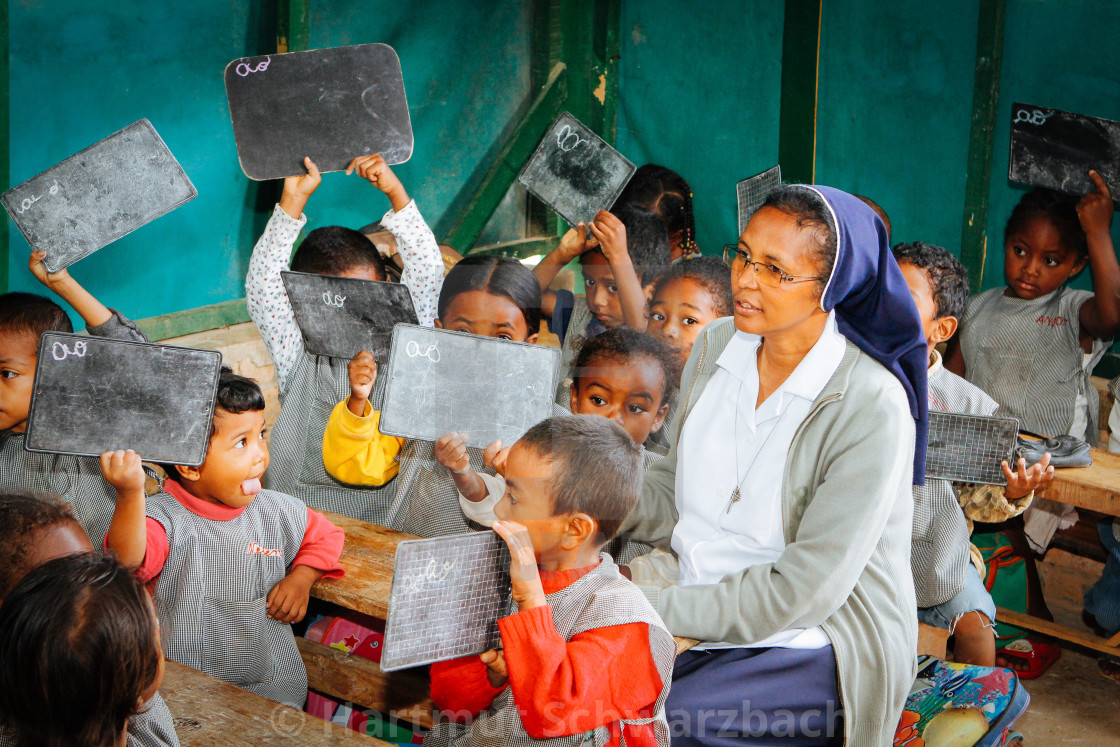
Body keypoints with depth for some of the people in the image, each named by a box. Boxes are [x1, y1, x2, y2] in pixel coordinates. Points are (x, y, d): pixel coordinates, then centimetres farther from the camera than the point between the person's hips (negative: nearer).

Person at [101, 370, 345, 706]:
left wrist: (301, 578, 6)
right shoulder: (164, 518, -11)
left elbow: (325, 535, 26)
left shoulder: (277, 511, 5)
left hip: (270, 682, 3)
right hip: (183, 688, -3)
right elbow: (128, 559, -33)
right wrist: (129, 494, -48)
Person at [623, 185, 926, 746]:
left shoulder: (872, 410, -19)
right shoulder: (718, 345, 3)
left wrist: (653, 606, -20)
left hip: (817, 651, -6)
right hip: (707, 622, 7)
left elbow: (801, 592, -20)